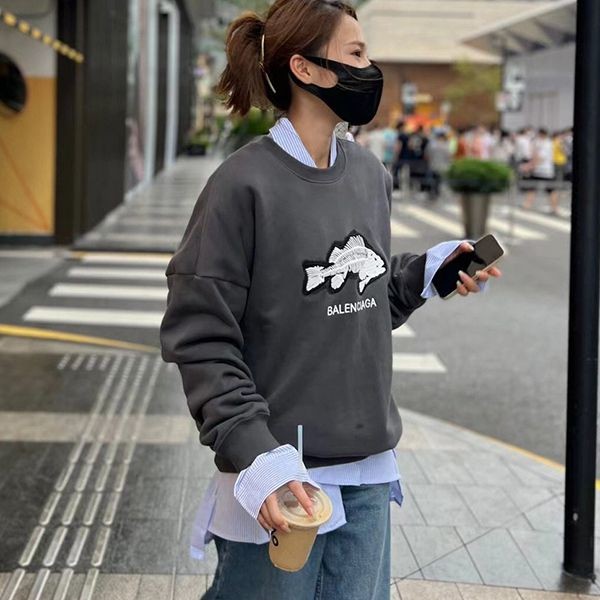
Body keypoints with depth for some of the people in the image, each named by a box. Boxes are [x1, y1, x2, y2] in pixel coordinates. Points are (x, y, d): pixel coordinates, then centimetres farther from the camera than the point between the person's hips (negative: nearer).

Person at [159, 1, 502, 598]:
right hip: (280, 477, -6)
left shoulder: (370, 174, 7)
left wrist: (426, 272, 0)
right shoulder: (245, 184, -13)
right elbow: (201, 339, -13)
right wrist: (255, 454, -22)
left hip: (368, 471, 6)